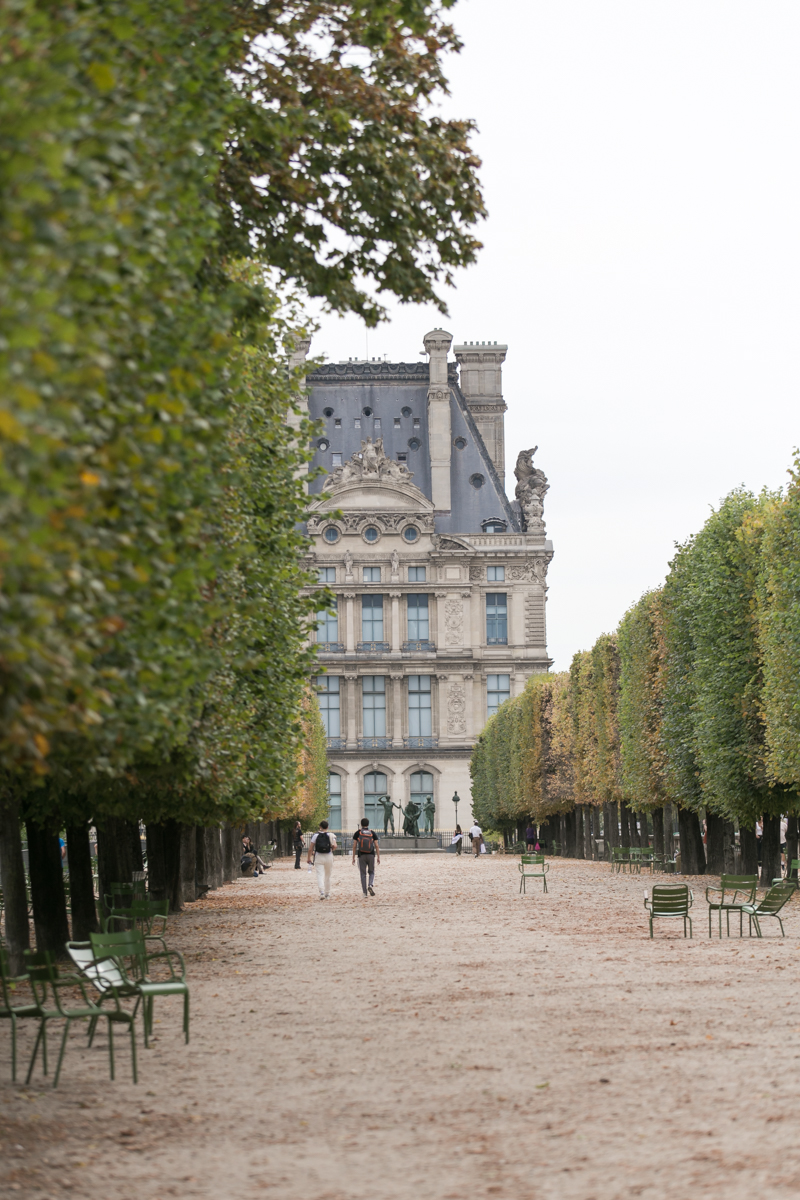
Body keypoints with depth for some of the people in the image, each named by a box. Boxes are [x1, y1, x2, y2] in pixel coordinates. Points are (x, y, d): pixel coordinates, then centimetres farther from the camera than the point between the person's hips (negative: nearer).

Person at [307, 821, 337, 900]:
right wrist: (331, 849, 10)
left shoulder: (315, 835, 1)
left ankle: (322, 892, -25)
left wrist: (309, 858, 8)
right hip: (329, 857, 1)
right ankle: (327, 894, 21)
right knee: (327, 876, 14)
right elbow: (334, 846, -12)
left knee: (320, 875, -5)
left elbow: (310, 848, -1)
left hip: (318, 857, -1)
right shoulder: (331, 835, 1)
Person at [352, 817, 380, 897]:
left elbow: (354, 846, -1)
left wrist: (353, 857, 4)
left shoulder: (358, 833, 0)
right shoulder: (372, 833, 2)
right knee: (371, 872, 14)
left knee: (363, 874, 5)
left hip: (361, 855, 0)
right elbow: (376, 846, -2)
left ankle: (365, 892, 3)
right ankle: (370, 885, -13)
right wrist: (378, 857, 2)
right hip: (371, 855, 0)